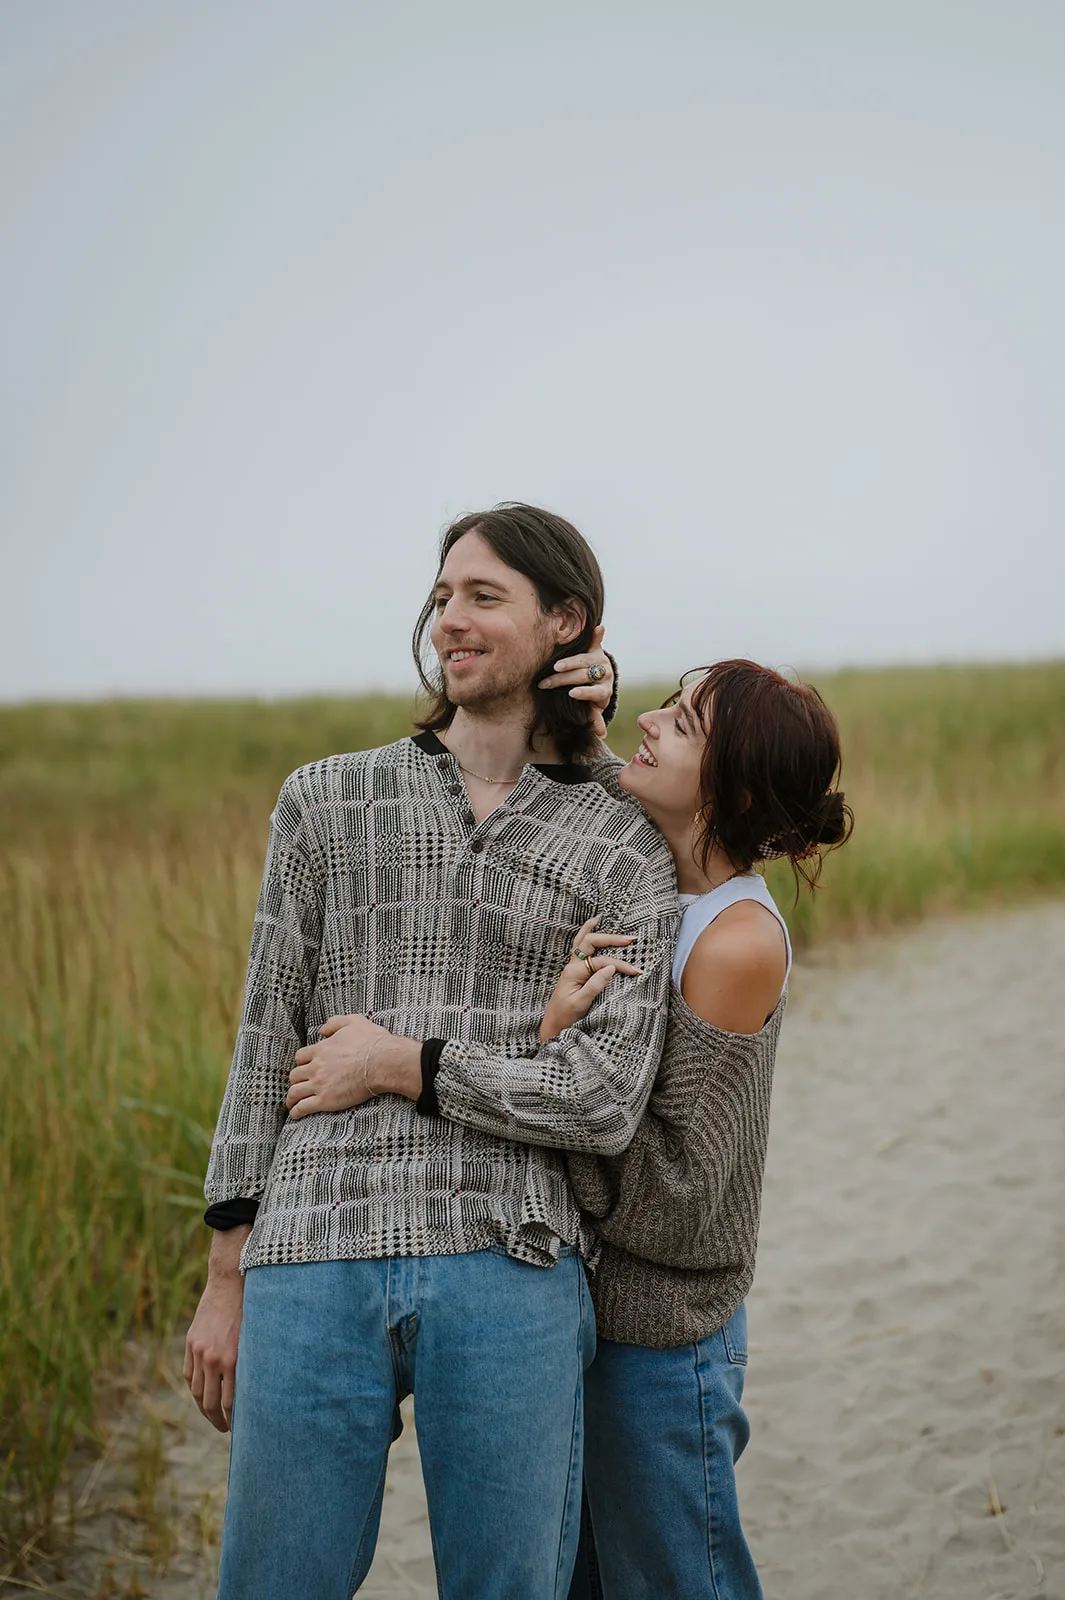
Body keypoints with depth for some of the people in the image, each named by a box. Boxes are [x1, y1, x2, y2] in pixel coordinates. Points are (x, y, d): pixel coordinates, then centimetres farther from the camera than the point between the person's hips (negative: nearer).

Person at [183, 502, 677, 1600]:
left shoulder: (623, 850, 6)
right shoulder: (326, 800, 11)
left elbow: (607, 1103, -3)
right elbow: (264, 1047, 10)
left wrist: (406, 1063, -5)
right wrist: (227, 1283, 8)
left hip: (509, 1272, -1)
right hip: (314, 1263, 1)